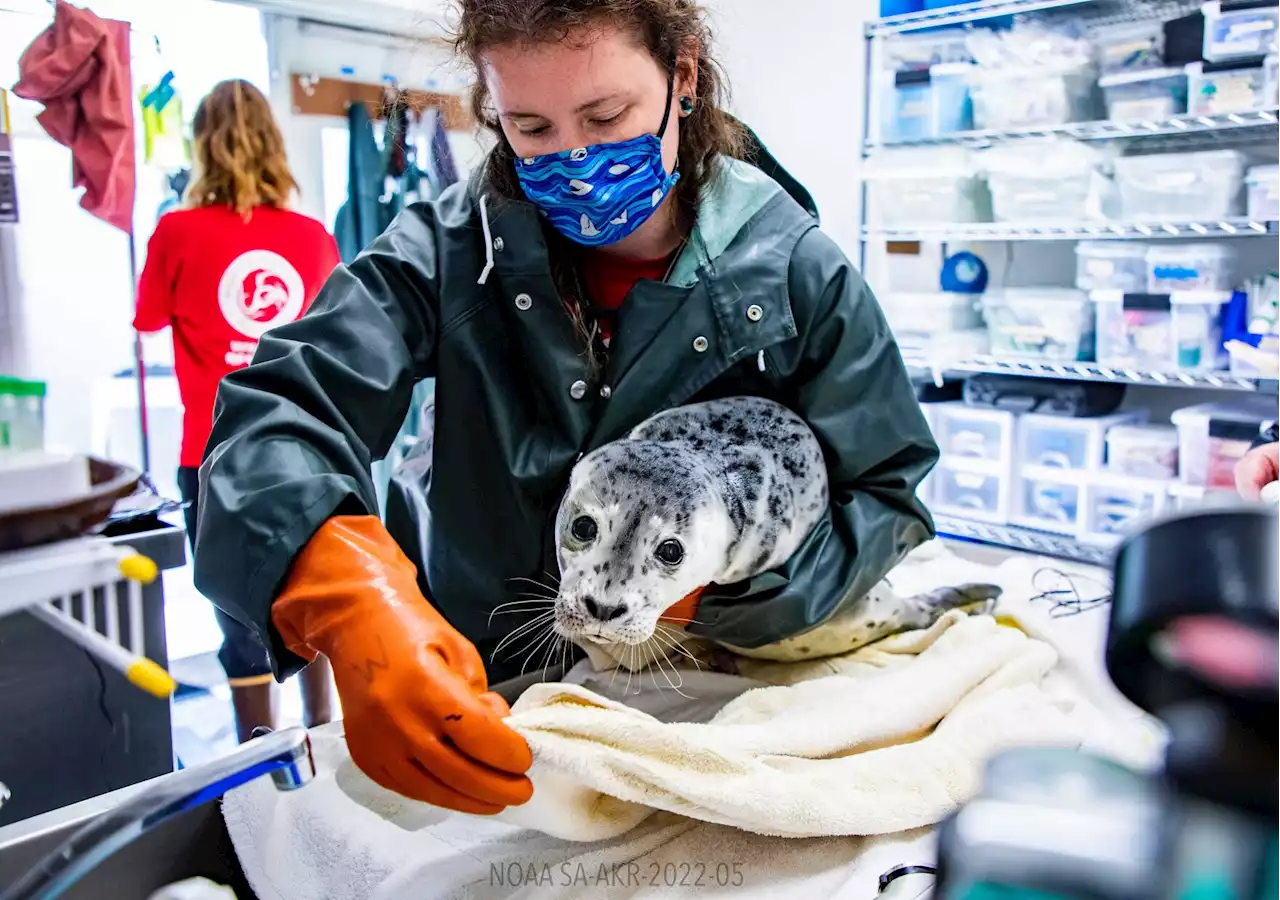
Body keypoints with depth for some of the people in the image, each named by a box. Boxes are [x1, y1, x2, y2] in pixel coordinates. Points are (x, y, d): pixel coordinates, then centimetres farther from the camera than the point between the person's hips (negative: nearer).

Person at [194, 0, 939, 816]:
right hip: (483, 703, 1)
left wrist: (709, 590, -23)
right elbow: (274, 413, -19)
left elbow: (886, 503, -5)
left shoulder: (799, 273, -7)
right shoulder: (453, 249, -7)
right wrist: (351, 601, -40)